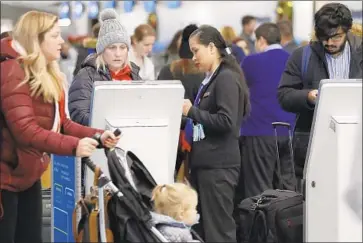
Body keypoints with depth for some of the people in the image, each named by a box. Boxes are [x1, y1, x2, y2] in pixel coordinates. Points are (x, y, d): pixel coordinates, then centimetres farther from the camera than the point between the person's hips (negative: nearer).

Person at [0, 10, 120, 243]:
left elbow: (62, 123, 9)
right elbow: (25, 130, -27)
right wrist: (73, 146, -34)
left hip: (28, 174, 9)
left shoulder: (49, 75, 12)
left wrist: (98, 136, -7)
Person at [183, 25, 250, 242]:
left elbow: (226, 122, -20)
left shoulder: (226, 78, -11)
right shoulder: (211, 79, 16)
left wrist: (192, 111, -14)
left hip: (219, 165, -9)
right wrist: (190, 115, 8)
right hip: (204, 163, 9)